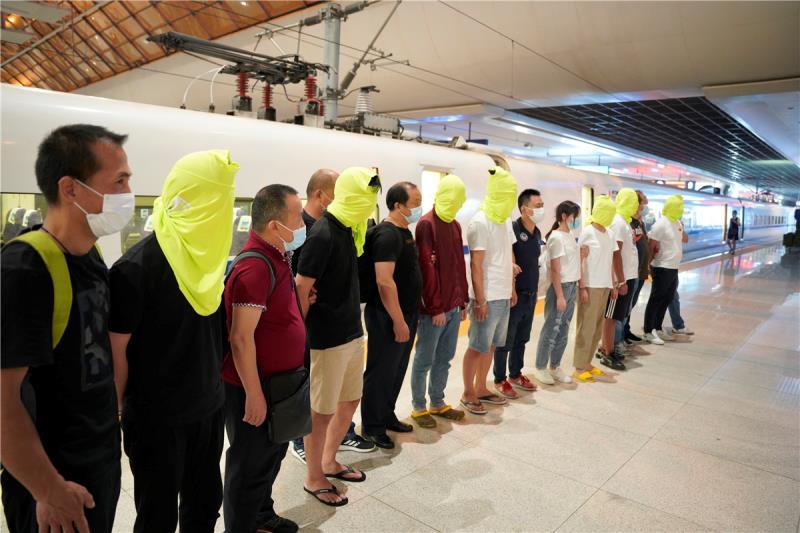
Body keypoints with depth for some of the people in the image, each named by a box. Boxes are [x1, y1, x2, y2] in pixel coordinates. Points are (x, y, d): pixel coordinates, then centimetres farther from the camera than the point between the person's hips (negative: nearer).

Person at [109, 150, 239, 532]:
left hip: (209, 408, 6)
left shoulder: (209, 257, 1)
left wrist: (215, 385, 11)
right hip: (156, 418, -6)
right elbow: (116, 353, -15)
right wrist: (115, 417, -11)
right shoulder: (135, 268, -19)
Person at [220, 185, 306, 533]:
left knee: (272, 455, 26)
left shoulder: (276, 257, 4)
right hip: (253, 389, -10)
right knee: (250, 466, 10)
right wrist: (254, 395, -22)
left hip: (276, 382, 10)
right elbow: (241, 339, -26)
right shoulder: (255, 267, -26)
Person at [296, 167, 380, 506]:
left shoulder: (348, 229, 8)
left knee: (350, 401, 20)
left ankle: (329, 462, 40)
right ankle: (314, 479, 27)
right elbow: (301, 290, -19)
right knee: (322, 411, 7)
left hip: (353, 333, 9)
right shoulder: (323, 234, -20)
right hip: (328, 339, -9)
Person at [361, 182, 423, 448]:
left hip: (406, 314, 9)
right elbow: (384, 281, -26)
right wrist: (398, 321, -23)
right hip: (389, 317, -9)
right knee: (381, 372, 4)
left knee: (397, 370, 19)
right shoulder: (387, 235, -18)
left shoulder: (403, 232, 12)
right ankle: (372, 426, 19)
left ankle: (387, 416, 35)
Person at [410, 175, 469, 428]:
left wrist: (463, 300, 14)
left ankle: (437, 403, 29)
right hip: (433, 309, -8)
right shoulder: (426, 224, -13)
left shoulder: (455, 225, 12)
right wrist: (436, 307, -17)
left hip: (454, 306, 8)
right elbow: (427, 268, -17)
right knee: (425, 360, 5)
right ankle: (419, 407, 19)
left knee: (444, 358, 16)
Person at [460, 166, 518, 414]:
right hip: (487, 297, -8)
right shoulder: (480, 222, -14)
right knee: (479, 347, 2)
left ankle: (481, 389, 28)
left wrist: (512, 289, 17)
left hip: (503, 296, 8)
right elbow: (475, 264, -16)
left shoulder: (505, 221, 12)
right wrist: (480, 300, -17)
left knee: (491, 345, 15)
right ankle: (468, 394, 17)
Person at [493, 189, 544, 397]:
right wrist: (511, 291, -19)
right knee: (506, 340, 4)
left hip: (531, 294, 8)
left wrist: (535, 289, 18)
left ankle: (515, 374, 33)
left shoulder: (537, 233, 9)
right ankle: (500, 380, 17)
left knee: (522, 339, 18)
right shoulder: (512, 229, -16)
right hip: (514, 294, -8)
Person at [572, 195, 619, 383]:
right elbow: (581, 262, -11)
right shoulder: (587, 232, -8)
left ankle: (587, 362, 21)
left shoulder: (610, 234, 12)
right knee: (586, 327, -3)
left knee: (597, 327, 10)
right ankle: (579, 367, 5)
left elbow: (610, 262, 16)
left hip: (605, 286, 7)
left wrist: (614, 284, 13)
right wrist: (582, 287, -15)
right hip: (590, 286, -7)